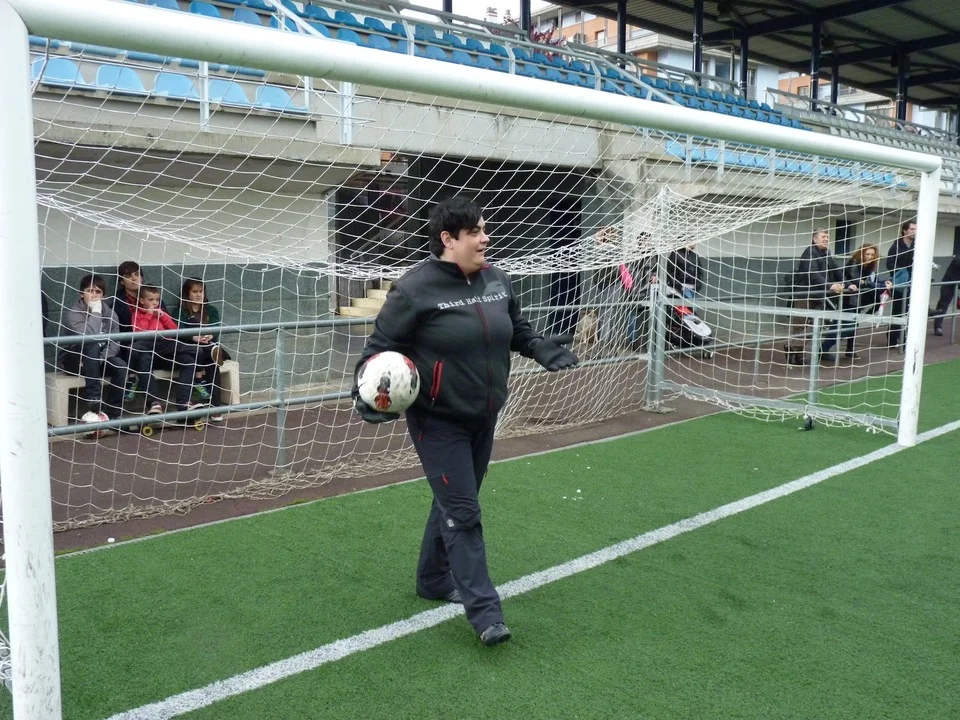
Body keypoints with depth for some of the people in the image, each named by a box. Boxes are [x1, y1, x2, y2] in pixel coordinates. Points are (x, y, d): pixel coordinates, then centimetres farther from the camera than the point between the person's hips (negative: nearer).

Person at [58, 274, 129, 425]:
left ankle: (113, 415, -21)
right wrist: (95, 312, -27)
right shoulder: (73, 313, -16)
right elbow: (88, 337, -33)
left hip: (98, 359, 4)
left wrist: (99, 359, -23)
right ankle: (94, 402, -39)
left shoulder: (110, 314, 0)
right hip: (73, 359, -4)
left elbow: (114, 344, -6)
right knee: (92, 346, -35)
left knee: (121, 366, -26)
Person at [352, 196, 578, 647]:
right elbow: (380, 346, -10)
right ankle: (483, 611, 4)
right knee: (463, 512, -5)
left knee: (454, 503, 19)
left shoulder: (496, 280, 3)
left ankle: (433, 579, 38)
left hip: (483, 419, 7)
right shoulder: (416, 288, -16)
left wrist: (543, 350, 0)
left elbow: (517, 329, 17)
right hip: (438, 422, -7)